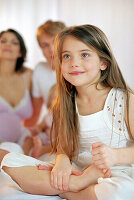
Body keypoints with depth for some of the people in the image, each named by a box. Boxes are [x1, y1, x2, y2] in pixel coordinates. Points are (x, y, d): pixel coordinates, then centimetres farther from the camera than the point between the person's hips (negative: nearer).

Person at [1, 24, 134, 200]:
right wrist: (62, 160, -16)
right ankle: (78, 184, -21)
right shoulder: (66, 105, 7)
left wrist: (115, 155, -26)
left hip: (116, 175, -4)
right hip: (73, 173, 5)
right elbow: (63, 147, 8)